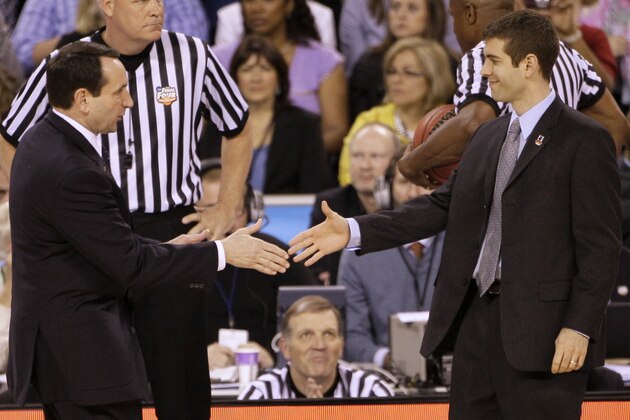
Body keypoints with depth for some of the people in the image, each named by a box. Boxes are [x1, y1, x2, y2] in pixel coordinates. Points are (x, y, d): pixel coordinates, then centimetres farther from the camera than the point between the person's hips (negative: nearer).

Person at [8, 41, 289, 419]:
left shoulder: (44, 141, 7)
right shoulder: (72, 172, -25)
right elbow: (128, 264, -20)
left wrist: (161, 250, 11)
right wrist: (222, 253, -13)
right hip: (82, 347, -11)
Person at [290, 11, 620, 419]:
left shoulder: (585, 140, -8)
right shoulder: (488, 136, 15)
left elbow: (600, 244, -11)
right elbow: (443, 206, 13)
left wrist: (580, 327, -17)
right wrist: (353, 231, 5)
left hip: (541, 328, -8)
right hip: (477, 316, 8)